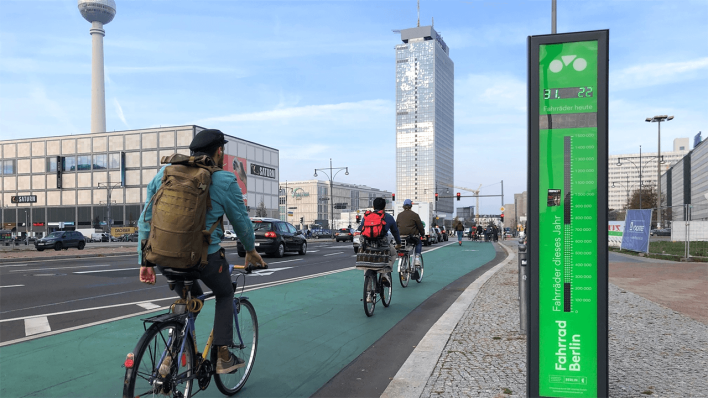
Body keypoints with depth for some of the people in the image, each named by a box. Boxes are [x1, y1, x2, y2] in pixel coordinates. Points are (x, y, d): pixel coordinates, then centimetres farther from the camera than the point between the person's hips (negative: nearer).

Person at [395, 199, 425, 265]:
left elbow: (396, 225, 17)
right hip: (412, 235, -4)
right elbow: (420, 226, 2)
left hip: (400, 236, 4)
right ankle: (417, 258, 7)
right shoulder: (415, 215, -1)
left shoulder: (399, 215, 11)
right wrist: (422, 233, 18)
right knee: (419, 242, 23)